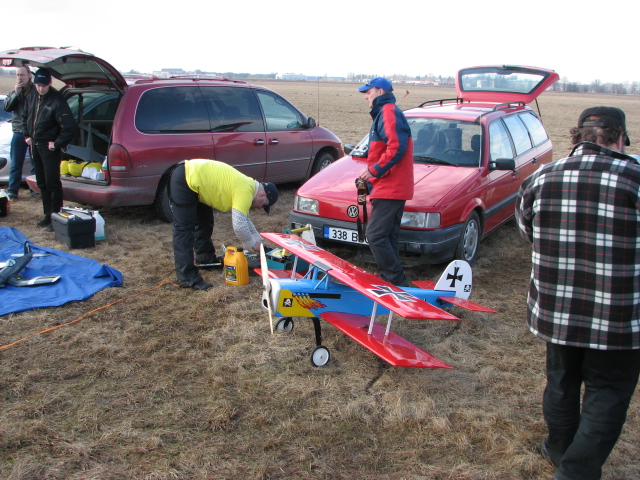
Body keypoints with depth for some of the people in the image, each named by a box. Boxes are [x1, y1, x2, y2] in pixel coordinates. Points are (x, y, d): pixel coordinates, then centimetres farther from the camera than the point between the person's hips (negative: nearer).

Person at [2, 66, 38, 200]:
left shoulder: (37, 91, -3)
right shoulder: (13, 92, 12)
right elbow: (6, 107, -1)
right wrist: (15, 93, -12)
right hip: (19, 133, 3)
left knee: (36, 164, 4)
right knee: (15, 164, 4)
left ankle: (36, 190, 13)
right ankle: (12, 191, 9)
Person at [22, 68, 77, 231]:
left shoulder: (57, 101, -17)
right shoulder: (32, 98, 8)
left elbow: (70, 126, -21)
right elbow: (25, 117, 26)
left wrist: (57, 143, -16)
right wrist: (27, 135, 16)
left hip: (49, 147, -8)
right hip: (35, 145, 8)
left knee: (52, 184, -6)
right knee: (42, 183, 14)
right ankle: (48, 215, 24)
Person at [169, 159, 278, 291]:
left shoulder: (246, 185, 13)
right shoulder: (246, 191, -17)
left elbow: (243, 219, 26)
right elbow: (239, 225, -22)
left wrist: (258, 240, 24)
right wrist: (252, 244, -6)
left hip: (193, 175, 11)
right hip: (185, 181, -11)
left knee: (204, 223, 20)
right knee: (184, 229, -11)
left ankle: (206, 258, 35)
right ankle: (187, 278, -11)